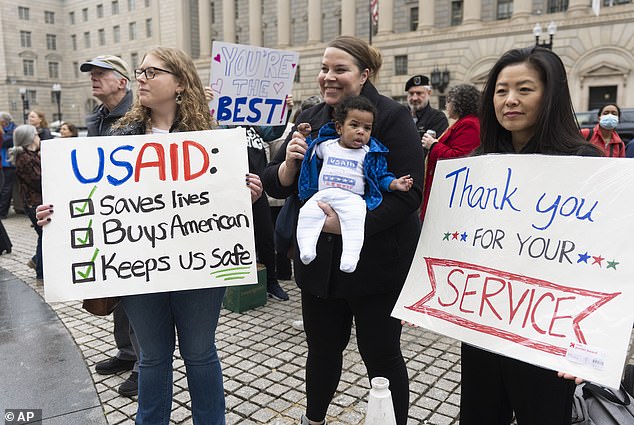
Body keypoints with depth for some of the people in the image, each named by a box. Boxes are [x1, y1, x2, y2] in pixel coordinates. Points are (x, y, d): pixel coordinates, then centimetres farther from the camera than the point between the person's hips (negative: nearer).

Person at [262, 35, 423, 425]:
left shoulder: (392, 118, -10)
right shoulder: (311, 120, 7)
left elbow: (408, 193, -18)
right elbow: (275, 185, 7)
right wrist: (289, 163, -14)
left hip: (377, 262, -5)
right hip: (320, 261, 5)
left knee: (381, 354, 9)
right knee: (322, 348, 19)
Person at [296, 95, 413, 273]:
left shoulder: (370, 153, 10)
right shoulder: (325, 145, 17)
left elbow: (382, 177, 10)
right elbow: (310, 152, 35)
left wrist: (394, 183, -7)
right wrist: (305, 137, 22)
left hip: (352, 197, -3)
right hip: (322, 194, 3)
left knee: (355, 218, -32)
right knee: (307, 213, -21)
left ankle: (350, 256, -37)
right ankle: (306, 249, -21)